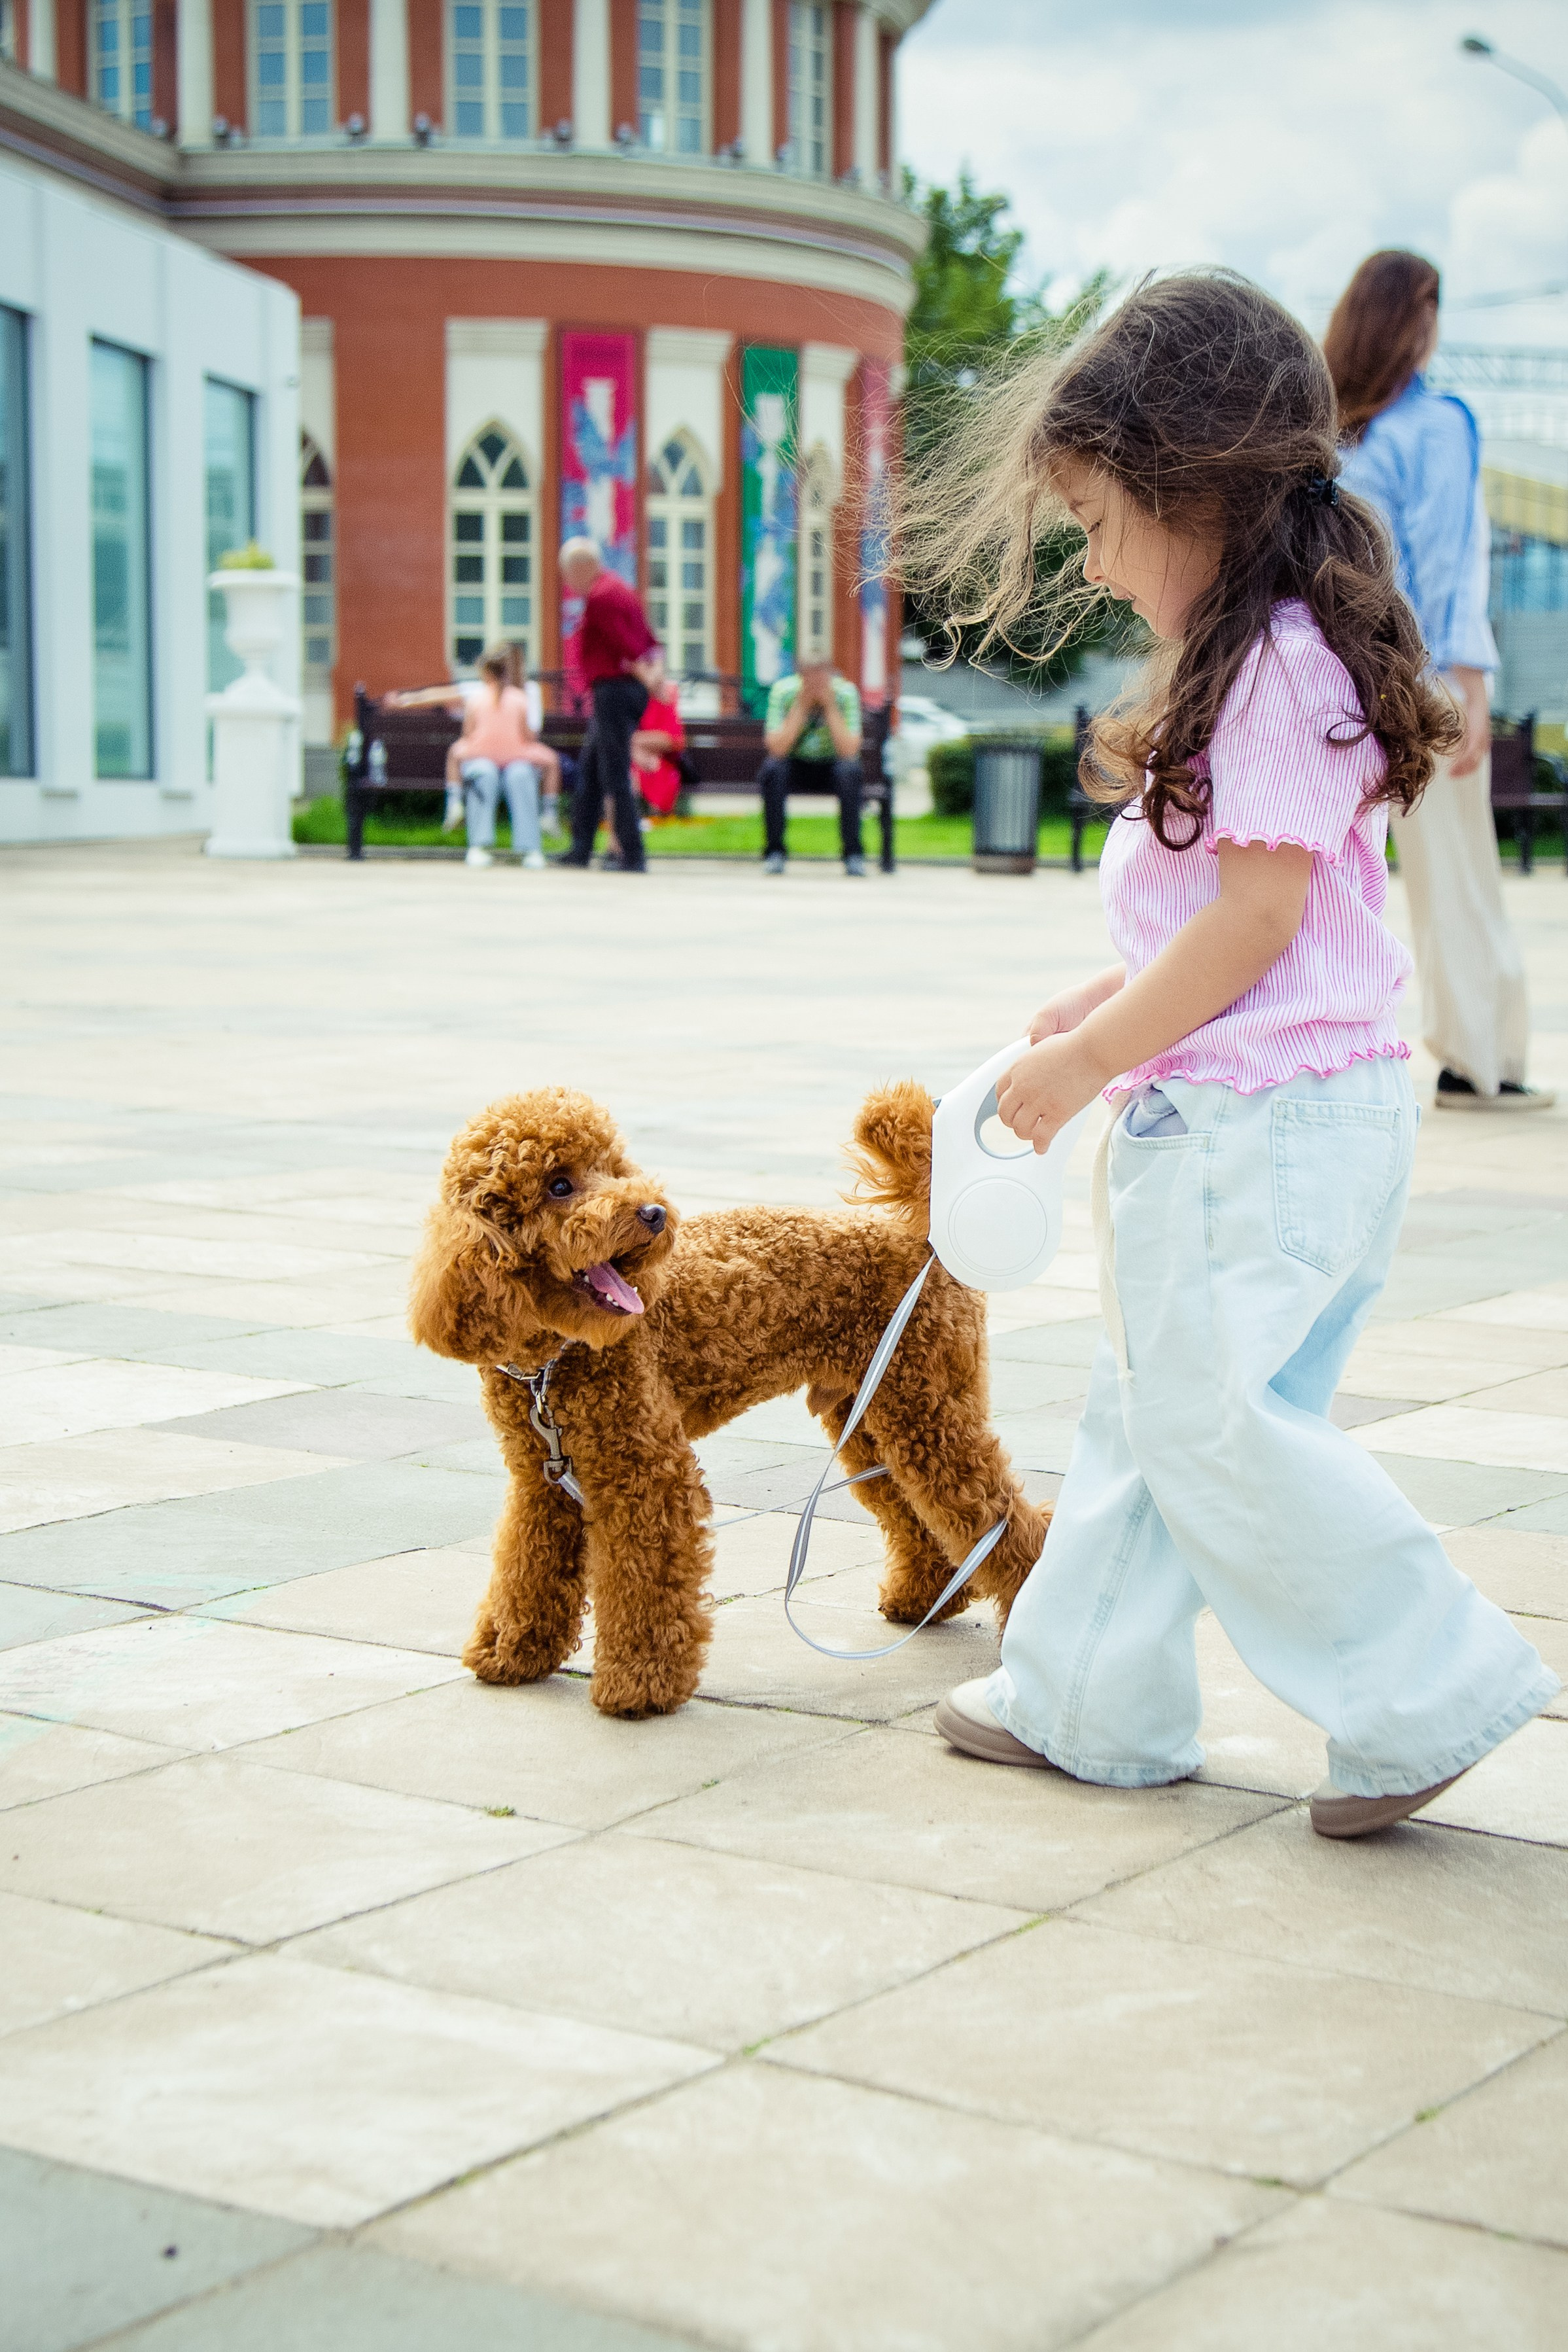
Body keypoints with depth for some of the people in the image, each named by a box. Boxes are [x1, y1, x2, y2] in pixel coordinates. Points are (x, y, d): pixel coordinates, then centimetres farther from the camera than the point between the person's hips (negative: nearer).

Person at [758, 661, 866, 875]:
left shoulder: (846, 693, -17)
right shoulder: (783, 691, -16)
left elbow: (849, 752, -26)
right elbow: (776, 749, -26)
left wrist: (829, 707, -31)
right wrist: (801, 706, -31)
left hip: (831, 766, 0)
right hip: (795, 767, 0)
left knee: (849, 770, -32)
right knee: (773, 768, -31)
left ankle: (853, 853, -21)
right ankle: (775, 852, -20)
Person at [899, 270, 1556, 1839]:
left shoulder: (1282, 662, -17)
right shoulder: (1251, 660, 15)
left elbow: (1257, 915, -21)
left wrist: (1087, 1061, -15)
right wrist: (1104, 1004, 15)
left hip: (1265, 1121, -11)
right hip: (1216, 1117, 11)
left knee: (1211, 1422, -7)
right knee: (1149, 1405, 16)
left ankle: (1428, 1693, 3)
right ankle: (1089, 1702, 26)